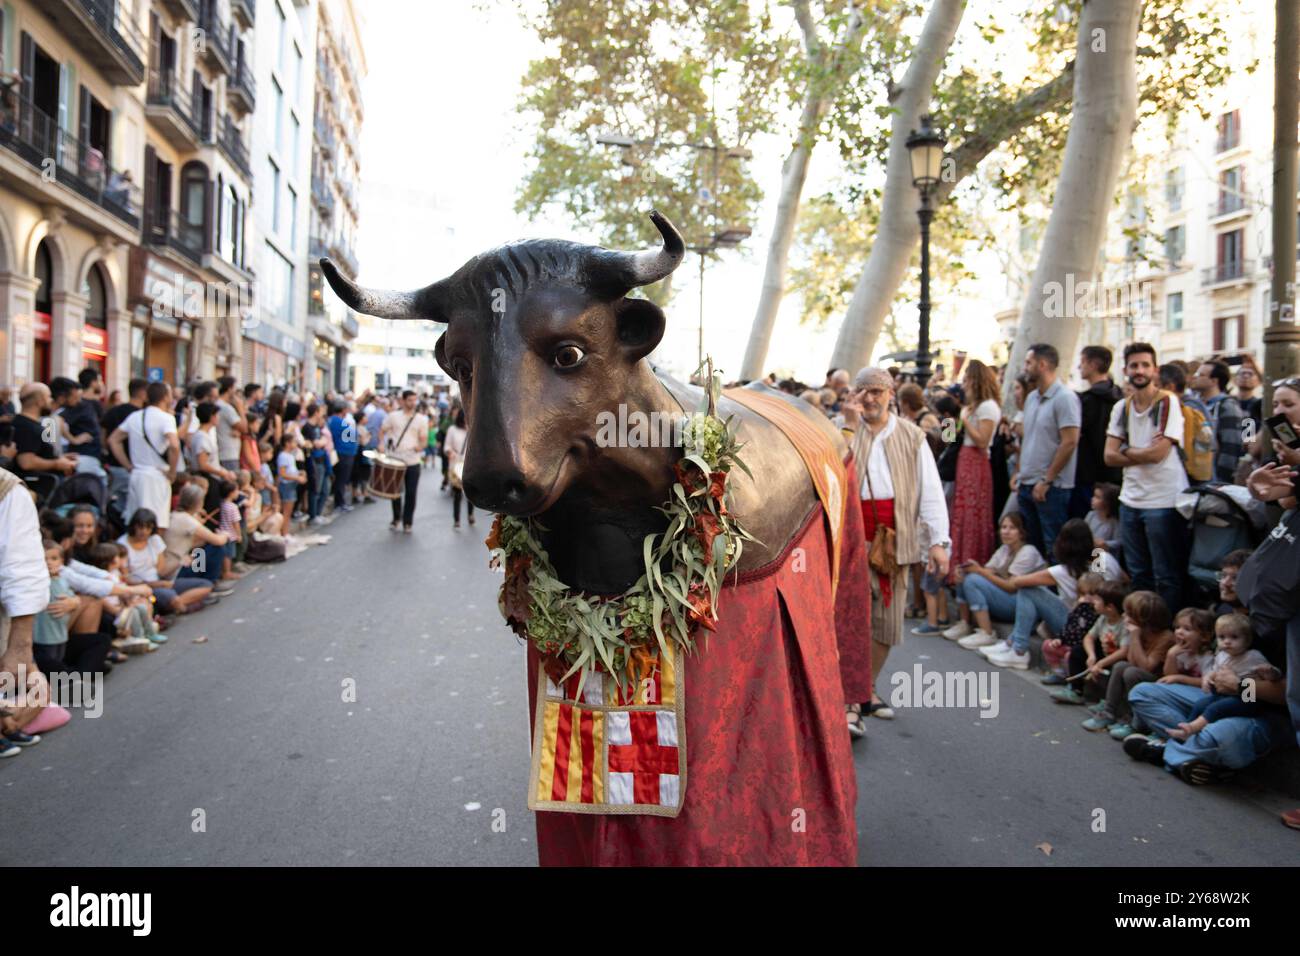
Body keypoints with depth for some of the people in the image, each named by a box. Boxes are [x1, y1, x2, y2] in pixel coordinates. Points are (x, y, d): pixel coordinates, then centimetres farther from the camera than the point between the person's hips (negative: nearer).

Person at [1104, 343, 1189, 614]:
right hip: (1130, 499, 6)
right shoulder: (1121, 408, 9)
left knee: (1166, 577, 1)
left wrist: (1126, 451, -2)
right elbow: (1110, 456, 2)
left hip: (1163, 502, -6)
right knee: (1138, 575, 14)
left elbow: (1159, 452, -16)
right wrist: (1143, 455, -10)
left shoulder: (1168, 403, -7)